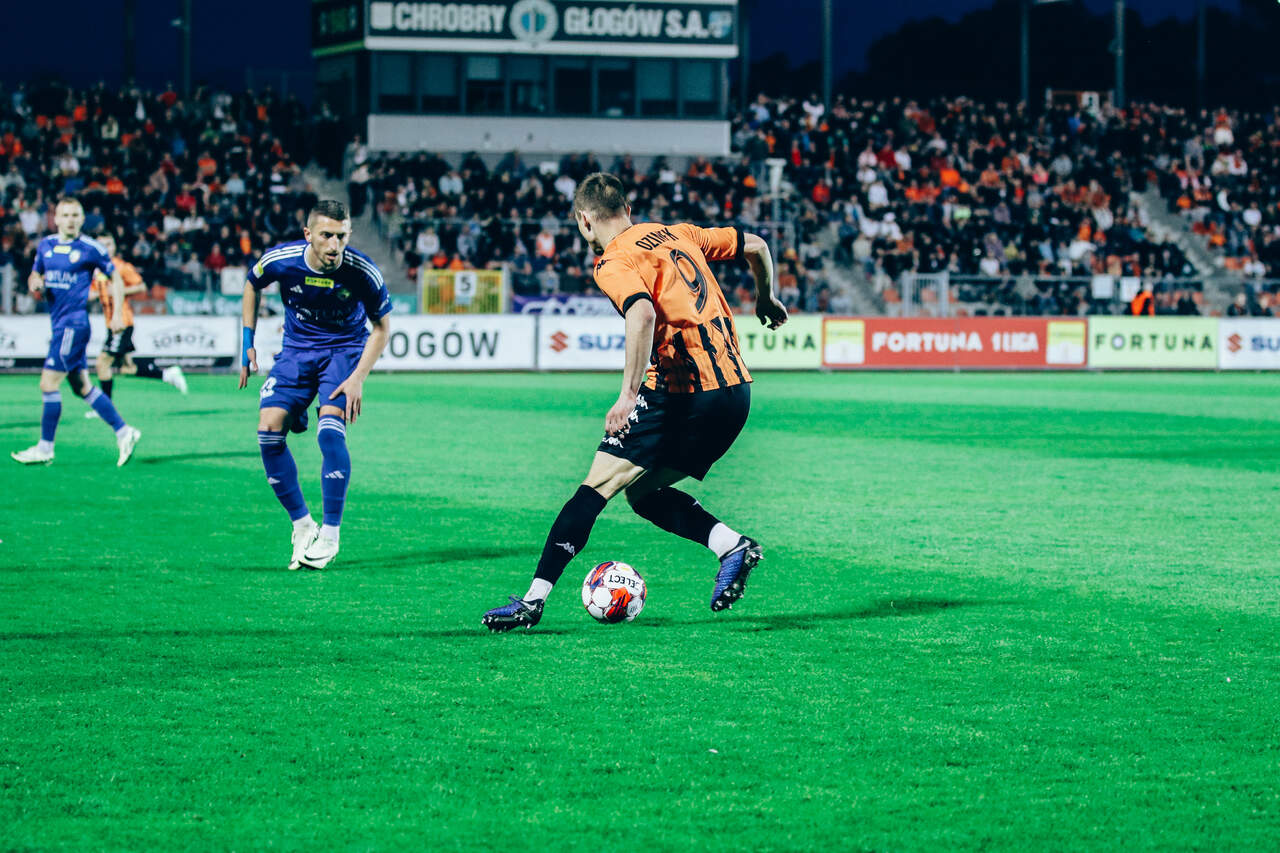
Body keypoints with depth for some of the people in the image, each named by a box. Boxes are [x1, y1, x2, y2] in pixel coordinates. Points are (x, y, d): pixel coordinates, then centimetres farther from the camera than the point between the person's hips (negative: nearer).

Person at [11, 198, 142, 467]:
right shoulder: (45, 245, 11)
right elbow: (35, 275, 22)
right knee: (82, 387, 10)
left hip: (74, 322, -7)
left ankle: (45, 449, -2)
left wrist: (117, 314, -2)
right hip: (59, 323, 7)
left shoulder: (91, 249, -6)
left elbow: (116, 278, 4)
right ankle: (123, 432, 18)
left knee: (48, 383, -10)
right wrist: (35, 282, -2)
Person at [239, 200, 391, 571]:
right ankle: (302, 525, 3)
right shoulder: (281, 260, -18)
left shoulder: (362, 272, -22)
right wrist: (248, 342, 5)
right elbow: (252, 285, 7)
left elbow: (381, 326, -6)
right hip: (296, 348, 3)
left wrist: (358, 378, -15)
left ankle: (330, 534, -11)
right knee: (269, 429, -14)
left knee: (330, 430, -24)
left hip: (345, 348, -3)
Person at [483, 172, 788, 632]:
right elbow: (754, 245, 25)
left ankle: (535, 598, -7)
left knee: (597, 486, -3)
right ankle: (732, 544, 2)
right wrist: (766, 299, 43)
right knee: (643, 492, 18)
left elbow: (642, 314, -26)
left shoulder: (613, 262, -5)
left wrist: (629, 394, -30)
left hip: (681, 388, -8)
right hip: (735, 390, 8)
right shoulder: (678, 233, 17)